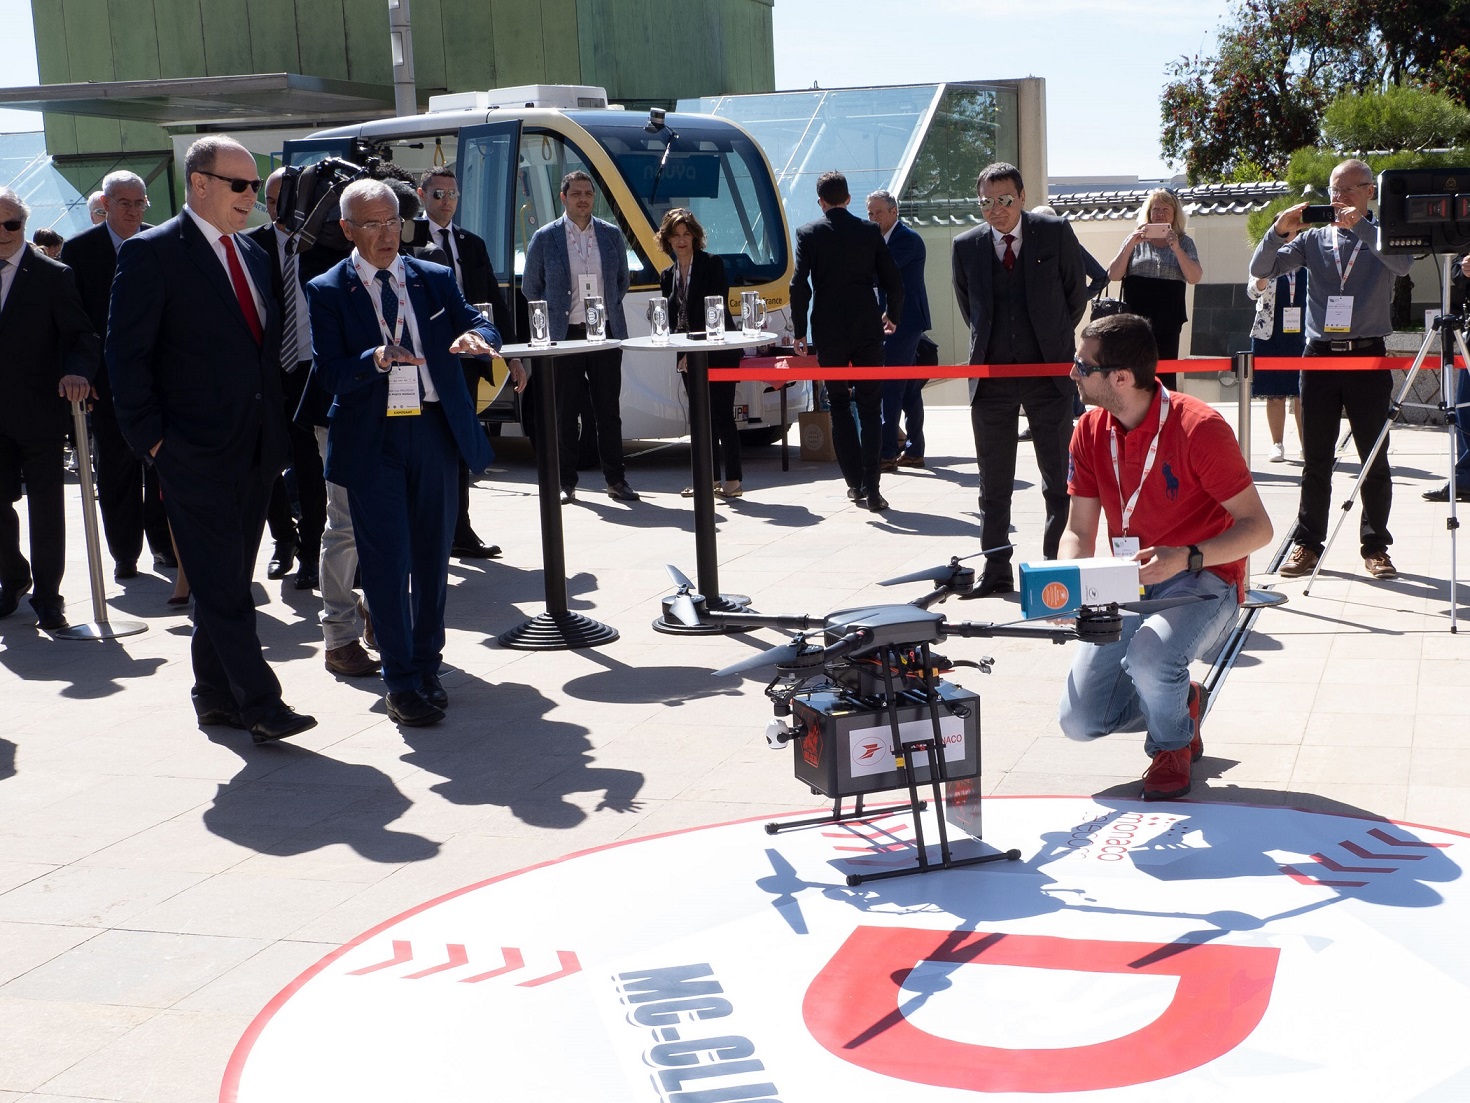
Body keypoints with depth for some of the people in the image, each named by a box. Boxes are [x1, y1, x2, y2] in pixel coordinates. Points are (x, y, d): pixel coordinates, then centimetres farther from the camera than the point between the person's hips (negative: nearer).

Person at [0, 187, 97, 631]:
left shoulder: (54, 275, -3)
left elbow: (80, 336, -8)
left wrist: (76, 371, -28)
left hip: (38, 412, -3)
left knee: (45, 507, 3)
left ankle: (47, 596, 13)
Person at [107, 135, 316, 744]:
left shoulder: (253, 255, 15)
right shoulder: (151, 252, -6)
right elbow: (126, 355, -9)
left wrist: (277, 428, 12)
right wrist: (151, 438, -12)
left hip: (255, 449, 7)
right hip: (196, 452, -7)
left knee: (227, 578, 13)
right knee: (221, 582, -6)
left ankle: (215, 693, 22)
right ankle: (259, 702, -5)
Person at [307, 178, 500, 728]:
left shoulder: (436, 278, 11)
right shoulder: (328, 292, 0)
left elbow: (478, 324, 3)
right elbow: (331, 374, -8)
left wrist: (475, 337, -21)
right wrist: (378, 359, -27)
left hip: (435, 429, 3)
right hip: (371, 437, -3)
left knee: (432, 554, 10)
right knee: (386, 559, -4)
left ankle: (426, 663, 25)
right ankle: (400, 681, 4)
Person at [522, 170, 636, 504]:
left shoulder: (611, 235, 8)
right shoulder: (544, 238, 2)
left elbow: (622, 280, 20)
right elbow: (530, 287, 10)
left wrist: (607, 308, 12)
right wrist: (554, 316, 7)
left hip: (606, 333, 2)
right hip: (565, 335, -2)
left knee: (609, 409, 4)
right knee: (566, 411, 2)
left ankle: (616, 480, 10)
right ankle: (566, 483, 9)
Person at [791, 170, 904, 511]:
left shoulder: (808, 233, -1)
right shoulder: (870, 231, 3)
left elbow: (799, 285, -8)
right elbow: (893, 280, 4)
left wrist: (799, 332, 0)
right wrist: (893, 316, 22)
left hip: (829, 332, -1)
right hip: (867, 328, 1)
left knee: (840, 405, 12)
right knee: (870, 407, 3)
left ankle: (855, 482, 12)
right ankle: (871, 487, -5)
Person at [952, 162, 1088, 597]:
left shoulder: (1055, 233, -2)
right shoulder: (966, 246, 3)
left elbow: (1076, 295, 9)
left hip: (1048, 370, -2)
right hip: (991, 374, 2)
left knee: (1059, 479, 2)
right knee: (994, 482, 6)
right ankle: (995, 569, 13)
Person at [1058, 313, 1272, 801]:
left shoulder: (1199, 428, -20)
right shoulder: (1090, 431, -2)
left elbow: (1258, 527, -17)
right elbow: (1079, 531, 5)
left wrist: (1186, 558, -33)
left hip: (1204, 580, -5)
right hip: (1128, 585, 5)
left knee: (1149, 655, -37)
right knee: (1078, 721, -7)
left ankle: (1172, 746, -1)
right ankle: (1181, 701, 24)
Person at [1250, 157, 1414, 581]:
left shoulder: (1383, 235, 6)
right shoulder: (1314, 238, 11)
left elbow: (1403, 263, -17)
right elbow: (1261, 269, 1)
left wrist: (1360, 226, -26)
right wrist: (1279, 232, -17)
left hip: (1367, 355, -1)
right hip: (1319, 355, 1)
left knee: (1375, 458, 1)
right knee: (1315, 459, 4)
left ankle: (1375, 546, 9)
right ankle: (1307, 543, 8)